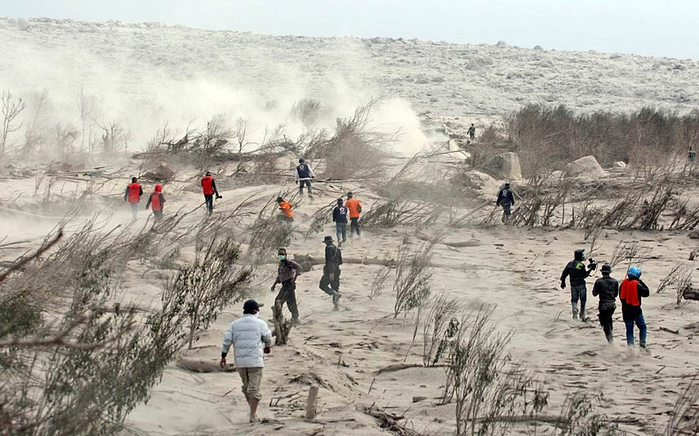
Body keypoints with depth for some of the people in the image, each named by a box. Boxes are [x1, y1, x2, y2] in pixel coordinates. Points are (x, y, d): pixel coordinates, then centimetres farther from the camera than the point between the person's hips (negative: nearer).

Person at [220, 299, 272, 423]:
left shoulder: (235, 324, 5)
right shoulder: (260, 324, -3)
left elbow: (227, 340, -1)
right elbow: (267, 338, 9)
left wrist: (223, 356, 7)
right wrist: (268, 347, 30)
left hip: (240, 361, 4)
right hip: (255, 361, -4)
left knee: (246, 386, 19)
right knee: (254, 388, -2)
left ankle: (253, 411, 28)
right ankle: (253, 415, -6)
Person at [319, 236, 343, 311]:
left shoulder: (329, 248, -10)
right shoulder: (337, 249, 15)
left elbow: (330, 260, -20)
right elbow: (340, 261, 19)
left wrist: (331, 272, -25)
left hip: (330, 271, -8)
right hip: (337, 270, 8)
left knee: (322, 285, 4)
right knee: (335, 287, 11)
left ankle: (335, 294, -17)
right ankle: (336, 306, 5)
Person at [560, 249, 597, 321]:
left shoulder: (570, 264, 3)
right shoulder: (581, 265, -16)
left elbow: (564, 273, 8)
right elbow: (584, 275, -15)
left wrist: (563, 281, 19)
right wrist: (590, 269, -8)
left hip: (573, 285, 4)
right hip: (581, 285, -4)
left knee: (574, 299, 11)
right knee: (583, 300, 9)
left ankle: (574, 309, -19)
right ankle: (582, 316, 13)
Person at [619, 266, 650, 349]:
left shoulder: (624, 282, 2)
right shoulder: (637, 284, -16)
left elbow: (621, 295, 11)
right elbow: (646, 293, -8)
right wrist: (642, 283, 0)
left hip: (625, 310, 5)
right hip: (636, 310, -5)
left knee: (629, 329, 9)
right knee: (643, 327, 11)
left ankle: (630, 346, 5)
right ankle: (642, 344, 0)